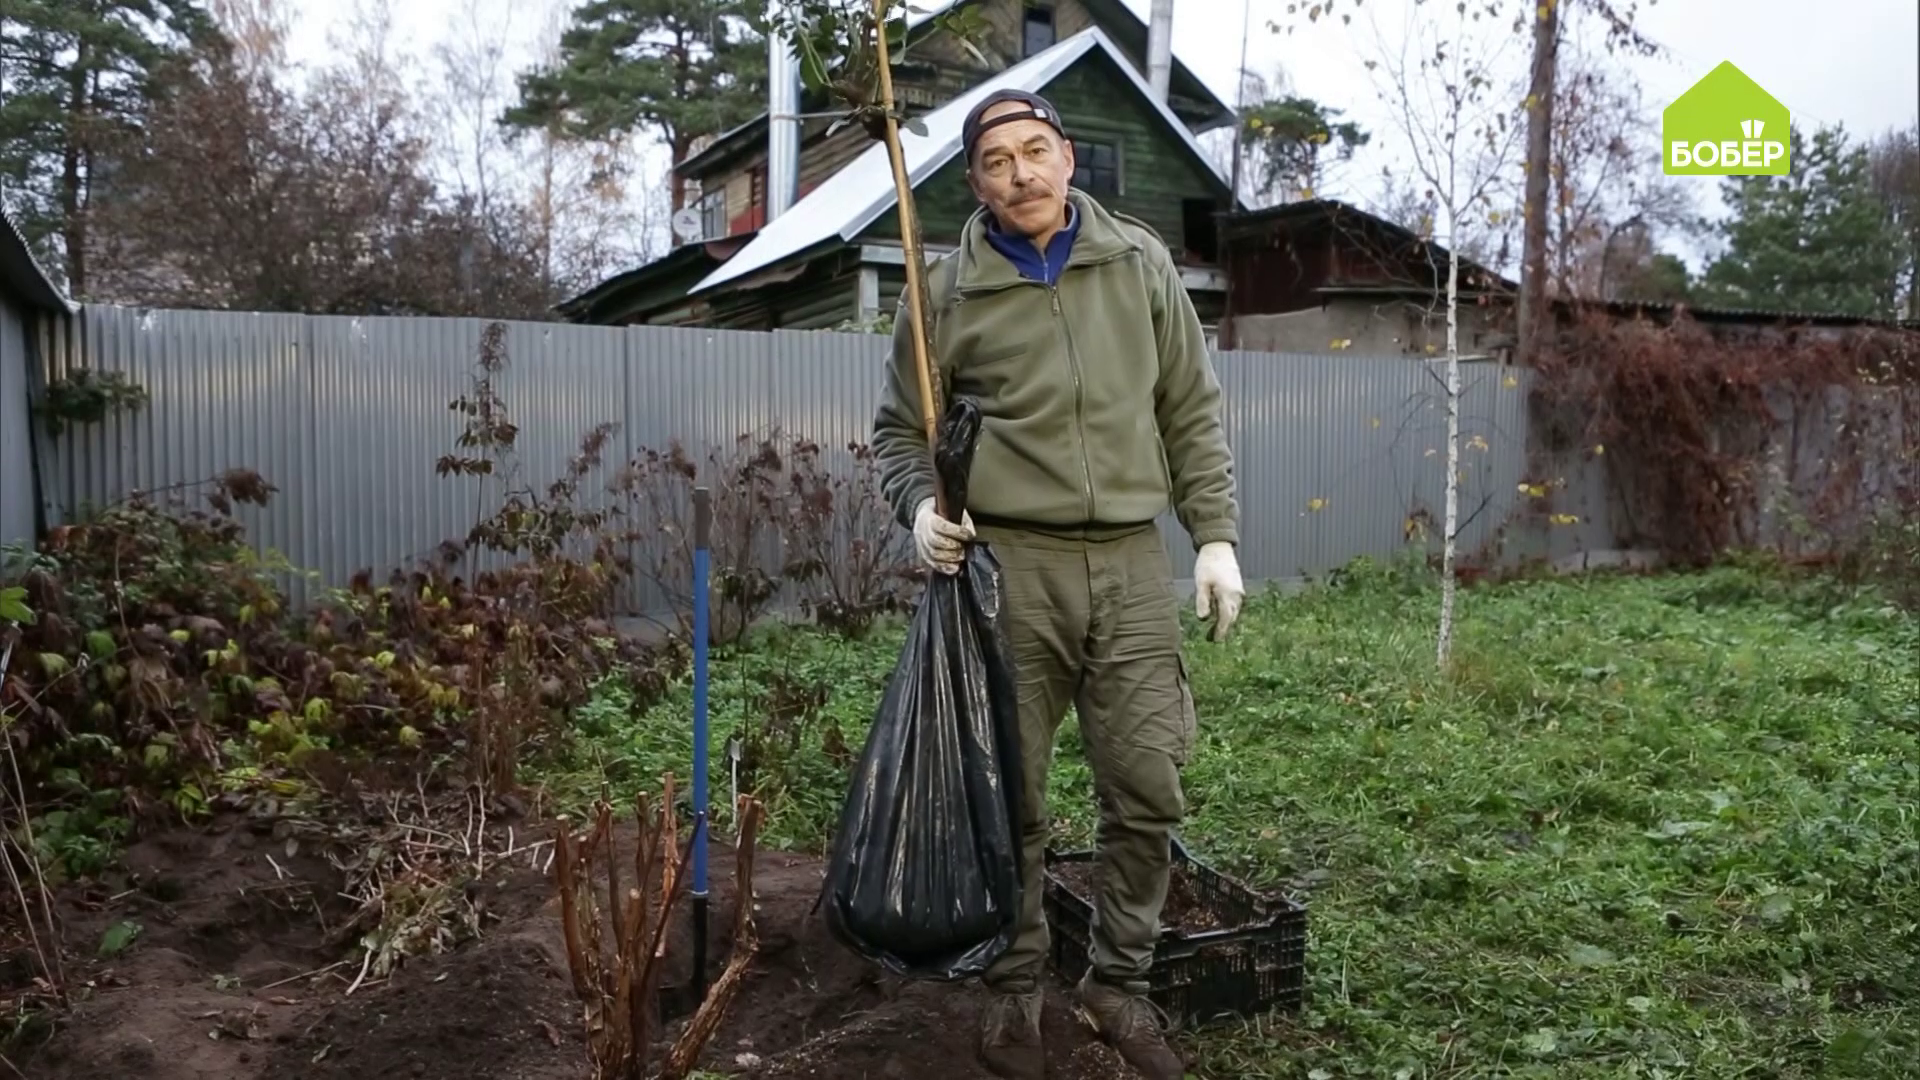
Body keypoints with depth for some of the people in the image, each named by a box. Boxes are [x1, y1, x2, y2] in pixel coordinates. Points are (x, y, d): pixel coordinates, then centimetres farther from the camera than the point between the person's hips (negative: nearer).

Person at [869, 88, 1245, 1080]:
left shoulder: (1141, 265, 9)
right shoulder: (946, 292, 2)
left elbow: (1191, 415, 12)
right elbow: (900, 430, 9)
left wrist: (1216, 535, 6)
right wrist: (920, 505, -11)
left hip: (1132, 564, 2)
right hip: (1006, 566, -2)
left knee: (1148, 791, 3)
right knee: (1011, 800, 6)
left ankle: (1119, 984, 23)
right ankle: (1012, 990, 25)